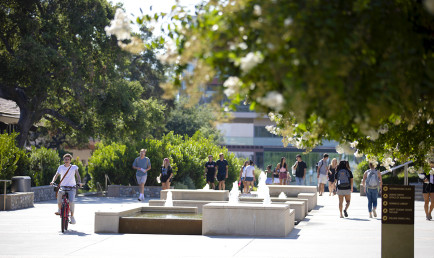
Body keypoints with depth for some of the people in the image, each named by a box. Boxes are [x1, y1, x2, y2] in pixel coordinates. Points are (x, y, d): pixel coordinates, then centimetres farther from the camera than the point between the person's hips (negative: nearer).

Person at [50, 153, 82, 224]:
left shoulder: (74, 167, 6)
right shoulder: (61, 167, 9)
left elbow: (77, 175, -1)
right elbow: (56, 175, 7)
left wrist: (79, 182, -19)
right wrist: (53, 181, -12)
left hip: (72, 187, -2)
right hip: (62, 187, 2)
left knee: (71, 201, -19)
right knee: (59, 193, -27)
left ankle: (72, 216, -3)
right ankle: (59, 210, -4)